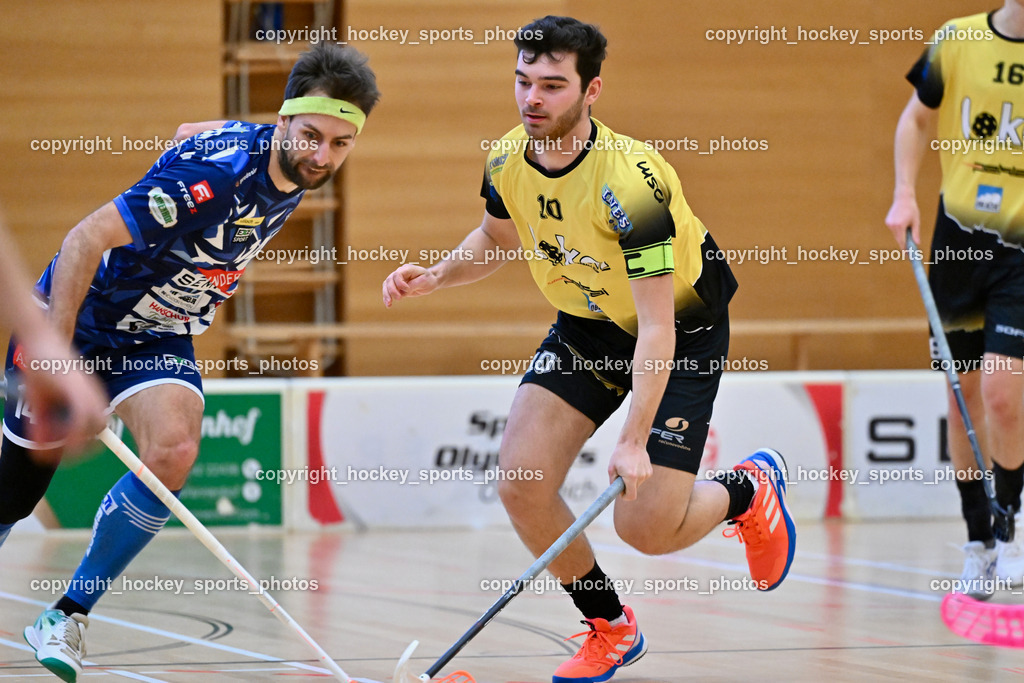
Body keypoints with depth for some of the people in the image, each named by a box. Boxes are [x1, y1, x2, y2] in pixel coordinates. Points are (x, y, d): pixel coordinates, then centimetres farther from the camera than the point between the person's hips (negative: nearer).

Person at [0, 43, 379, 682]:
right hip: (80, 319, -5)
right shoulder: (216, 172, -32)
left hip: (157, 337, 5)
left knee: (173, 453, -22)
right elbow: (85, 240, -31)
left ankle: (67, 615, -9)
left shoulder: (293, 175, -7)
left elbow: (193, 133, 14)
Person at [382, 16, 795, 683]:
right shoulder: (508, 160, -13)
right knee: (522, 484, -10)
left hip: (683, 333, -6)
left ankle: (750, 487, 23)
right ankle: (610, 629, 13)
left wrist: (635, 440, -37)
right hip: (585, 328, 6)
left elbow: (656, 324, -33)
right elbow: (498, 239, 12)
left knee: (645, 527, -12)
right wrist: (436, 276, -7)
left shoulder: (630, 182, -34)